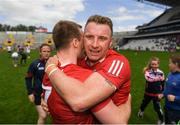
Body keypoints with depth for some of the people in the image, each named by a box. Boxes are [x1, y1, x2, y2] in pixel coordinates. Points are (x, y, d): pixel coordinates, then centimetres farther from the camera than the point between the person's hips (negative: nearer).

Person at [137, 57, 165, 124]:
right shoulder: (148, 71, -14)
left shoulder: (161, 73, -8)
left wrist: (162, 92, 5)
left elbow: (162, 83, 3)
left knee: (157, 107, 3)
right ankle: (141, 111, 55)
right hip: (148, 92, 1)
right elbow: (148, 78, -35)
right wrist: (157, 78, -42)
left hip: (157, 93, -1)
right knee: (144, 103, 23)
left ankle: (161, 120, 27)